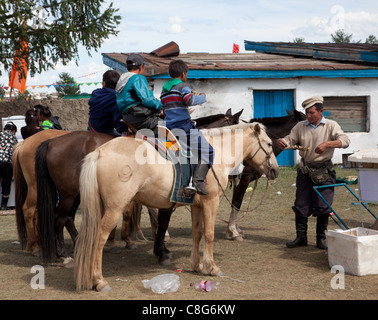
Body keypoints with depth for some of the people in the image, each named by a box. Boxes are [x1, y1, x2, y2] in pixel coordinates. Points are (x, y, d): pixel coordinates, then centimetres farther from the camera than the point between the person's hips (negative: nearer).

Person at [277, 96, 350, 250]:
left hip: (324, 170, -3)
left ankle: (321, 238, 12)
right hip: (305, 170, 3)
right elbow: (290, 139, 6)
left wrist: (327, 144, -30)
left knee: (323, 206, -1)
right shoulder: (300, 126, 7)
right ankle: (301, 237, 15)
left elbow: (345, 141, -15)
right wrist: (281, 142, -19)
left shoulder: (331, 125, -3)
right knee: (301, 205, 3)